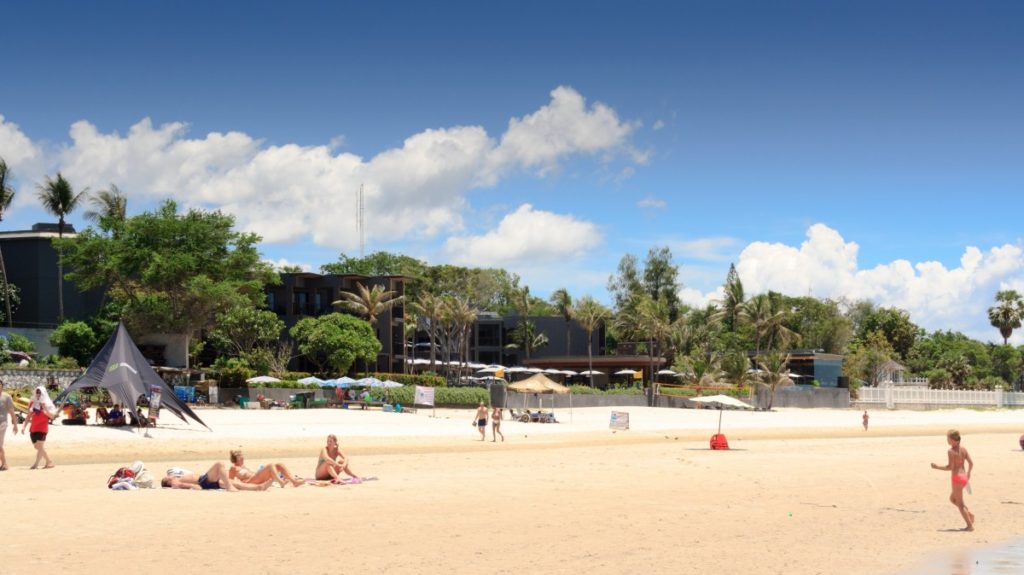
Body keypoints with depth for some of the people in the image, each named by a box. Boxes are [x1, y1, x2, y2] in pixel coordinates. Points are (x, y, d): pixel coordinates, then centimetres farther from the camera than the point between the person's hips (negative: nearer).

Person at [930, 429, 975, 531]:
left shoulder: (951, 451, -15)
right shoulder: (963, 450, 6)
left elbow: (950, 467, -21)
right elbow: (971, 463, 6)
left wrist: (937, 467, -10)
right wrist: (968, 474, 22)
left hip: (957, 478, -8)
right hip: (964, 477, 8)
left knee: (960, 503, 3)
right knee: (952, 499, 25)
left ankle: (970, 525, 2)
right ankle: (969, 514, 14)